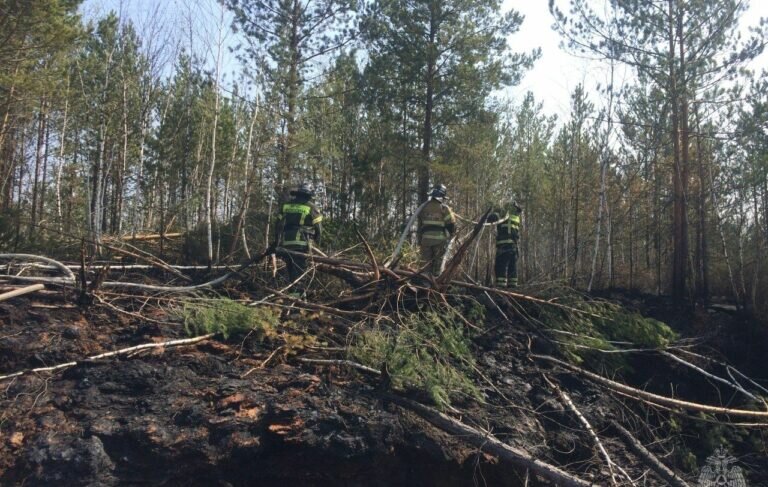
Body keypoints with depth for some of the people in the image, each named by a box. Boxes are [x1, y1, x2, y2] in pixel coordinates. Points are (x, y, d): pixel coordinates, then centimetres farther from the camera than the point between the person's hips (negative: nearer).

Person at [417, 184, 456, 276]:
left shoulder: (424, 207, 8)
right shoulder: (444, 208, -6)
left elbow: (420, 225, 12)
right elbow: (451, 224, -8)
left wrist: (419, 241, 18)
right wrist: (448, 237, 9)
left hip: (426, 239, 3)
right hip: (440, 240, -3)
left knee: (426, 263, 9)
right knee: (438, 263, 5)